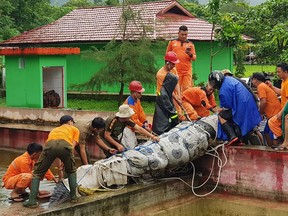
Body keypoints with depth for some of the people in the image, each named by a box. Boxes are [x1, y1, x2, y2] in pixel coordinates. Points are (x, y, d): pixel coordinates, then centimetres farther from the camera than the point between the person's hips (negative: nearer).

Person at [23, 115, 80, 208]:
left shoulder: (54, 130, 46)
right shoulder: (74, 129, 36)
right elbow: (72, 146, 20)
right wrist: (65, 162, 24)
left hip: (50, 145, 2)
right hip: (65, 145, -2)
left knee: (37, 173, 16)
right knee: (71, 171, 27)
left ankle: (32, 201, 5)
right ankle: (73, 196, 25)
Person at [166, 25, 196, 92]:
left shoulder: (190, 44, 9)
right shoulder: (172, 42, 7)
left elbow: (194, 58, 9)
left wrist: (190, 54, -13)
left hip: (187, 71, 1)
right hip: (176, 71, -1)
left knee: (187, 89, -4)